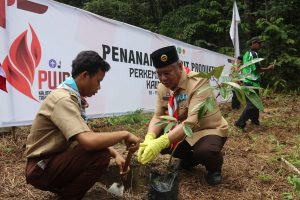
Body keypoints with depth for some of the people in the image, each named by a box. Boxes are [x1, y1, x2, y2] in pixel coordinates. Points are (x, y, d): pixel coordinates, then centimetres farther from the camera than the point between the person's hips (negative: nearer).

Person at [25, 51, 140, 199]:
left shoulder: (74, 97, 4)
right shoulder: (63, 99, -26)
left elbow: (87, 136, 8)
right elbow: (89, 141, -37)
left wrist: (115, 154, -1)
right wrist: (124, 134, -23)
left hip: (55, 159, 9)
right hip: (41, 168, -9)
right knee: (100, 154, -25)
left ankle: (62, 187, 13)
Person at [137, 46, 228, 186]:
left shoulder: (199, 81, -29)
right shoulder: (162, 87, -7)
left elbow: (192, 120, -38)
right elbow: (158, 116, -8)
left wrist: (161, 142, -48)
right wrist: (149, 138, -30)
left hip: (209, 130, -6)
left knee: (205, 151, -37)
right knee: (155, 140, -12)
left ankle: (214, 168, 4)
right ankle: (190, 158, 15)